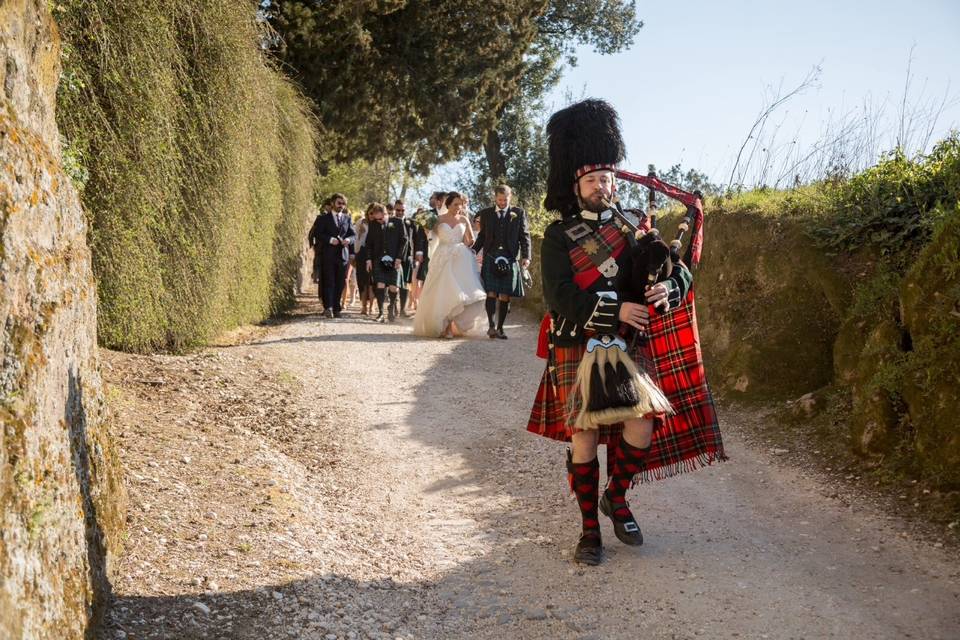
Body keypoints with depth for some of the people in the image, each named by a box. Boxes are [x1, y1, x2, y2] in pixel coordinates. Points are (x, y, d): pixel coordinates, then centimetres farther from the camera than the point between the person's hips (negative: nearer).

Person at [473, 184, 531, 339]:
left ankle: (500, 328, 8)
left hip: (510, 259, 0)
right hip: (490, 258, 0)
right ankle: (491, 326, -9)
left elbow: (524, 236, 6)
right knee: (491, 293, -10)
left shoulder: (518, 213, 9)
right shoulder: (486, 213, 12)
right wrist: (473, 251, -1)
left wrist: (526, 256, -6)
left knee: (505, 296, 0)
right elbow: (482, 236, 15)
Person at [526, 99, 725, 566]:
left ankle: (616, 496, 21)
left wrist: (669, 287, -18)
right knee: (583, 437, 2)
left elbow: (680, 271, 7)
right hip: (579, 349, -3)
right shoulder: (559, 235, -2)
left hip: (629, 347, 3)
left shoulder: (632, 226, 9)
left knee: (643, 428, -8)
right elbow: (558, 295, -14)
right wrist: (615, 309, -23)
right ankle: (590, 530, 15)